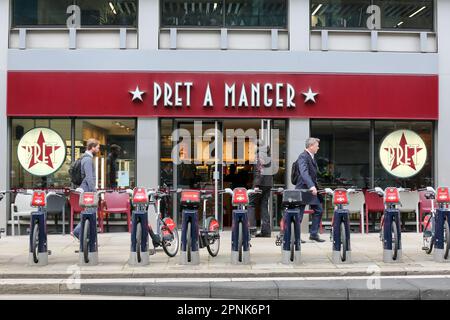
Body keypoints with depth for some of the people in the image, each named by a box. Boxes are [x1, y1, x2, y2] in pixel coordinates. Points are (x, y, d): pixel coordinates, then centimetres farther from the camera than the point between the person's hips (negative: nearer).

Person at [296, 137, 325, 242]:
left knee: (319, 210, 8)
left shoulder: (312, 157, 15)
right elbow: (304, 173, -32)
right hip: (303, 189, -9)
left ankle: (314, 234, 16)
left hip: (312, 189, 10)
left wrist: (316, 186, 19)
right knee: (299, 214, -3)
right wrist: (311, 186, -43)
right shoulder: (303, 157, -17)